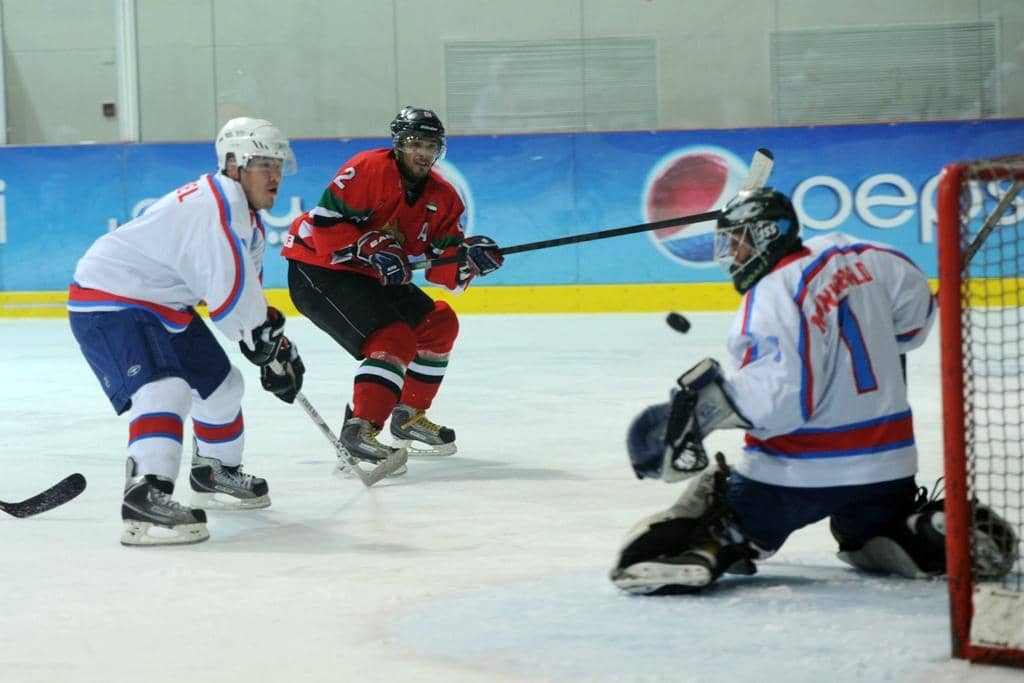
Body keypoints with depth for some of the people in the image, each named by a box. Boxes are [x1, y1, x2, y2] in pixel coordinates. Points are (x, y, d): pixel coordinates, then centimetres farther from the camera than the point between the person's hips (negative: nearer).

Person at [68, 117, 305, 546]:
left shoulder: (246, 216, 9)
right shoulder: (215, 206, -26)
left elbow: (249, 292, 18)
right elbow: (230, 296, -30)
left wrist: (276, 346, 9)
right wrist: (270, 349, -19)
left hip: (163, 306, 11)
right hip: (108, 304, -11)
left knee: (219, 384, 20)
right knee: (164, 389, -29)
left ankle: (215, 474, 42)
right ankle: (145, 501, -39)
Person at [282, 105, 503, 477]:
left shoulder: (442, 196, 3)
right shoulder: (368, 169, -19)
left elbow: (444, 267, 1)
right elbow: (326, 222, -23)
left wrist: (468, 256, -19)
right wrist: (372, 251, -27)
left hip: (374, 277, 9)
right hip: (318, 269, -9)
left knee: (439, 324, 13)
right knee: (394, 340, -24)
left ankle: (409, 417, 25)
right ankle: (358, 432, -30)